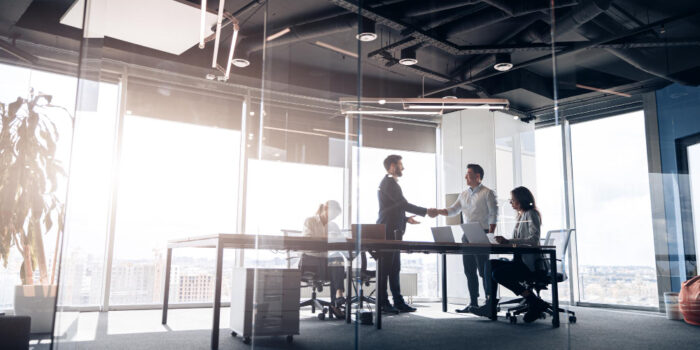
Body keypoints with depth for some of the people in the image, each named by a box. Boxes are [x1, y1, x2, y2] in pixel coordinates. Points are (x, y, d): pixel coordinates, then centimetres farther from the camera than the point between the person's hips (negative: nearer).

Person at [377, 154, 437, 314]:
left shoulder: (390, 183, 22)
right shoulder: (389, 183, -10)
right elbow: (403, 204, -18)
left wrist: (406, 219, 22)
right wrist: (426, 211, -15)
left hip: (393, 232, 11)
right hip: (388, 232, -11)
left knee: (394, 269, 11)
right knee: (384, 269, -6)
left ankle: (398, 302, 15)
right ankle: (383, 303, -2)